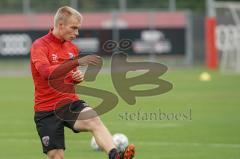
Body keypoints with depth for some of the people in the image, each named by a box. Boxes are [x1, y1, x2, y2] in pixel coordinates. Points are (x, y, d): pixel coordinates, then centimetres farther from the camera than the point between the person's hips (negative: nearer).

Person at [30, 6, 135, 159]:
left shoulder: (72, 47, 11)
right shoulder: (39, 46, -9)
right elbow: (47, 73, -28)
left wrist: (78, 77, 1)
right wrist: (77, 62, -35)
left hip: (70, 103, 4)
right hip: (47, 110, -4)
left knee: (94, 120, -28)